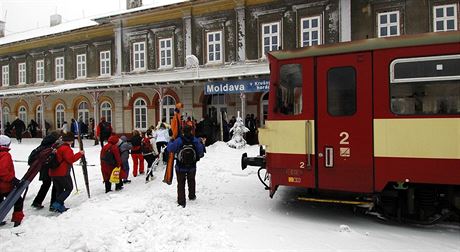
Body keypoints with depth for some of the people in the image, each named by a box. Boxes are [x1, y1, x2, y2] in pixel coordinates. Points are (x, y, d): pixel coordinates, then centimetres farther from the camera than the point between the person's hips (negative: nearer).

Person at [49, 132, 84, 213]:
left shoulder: (58, 146, 14)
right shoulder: (66, 148, -15)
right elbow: (71, 159, -22)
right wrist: (80, 153, -15)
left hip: (53, 172, 9)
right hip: (62, 173, -9)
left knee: (59, 190, 15)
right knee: (69, 188, 3)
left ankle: (60, 206, 16)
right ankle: (57, 203, -8)